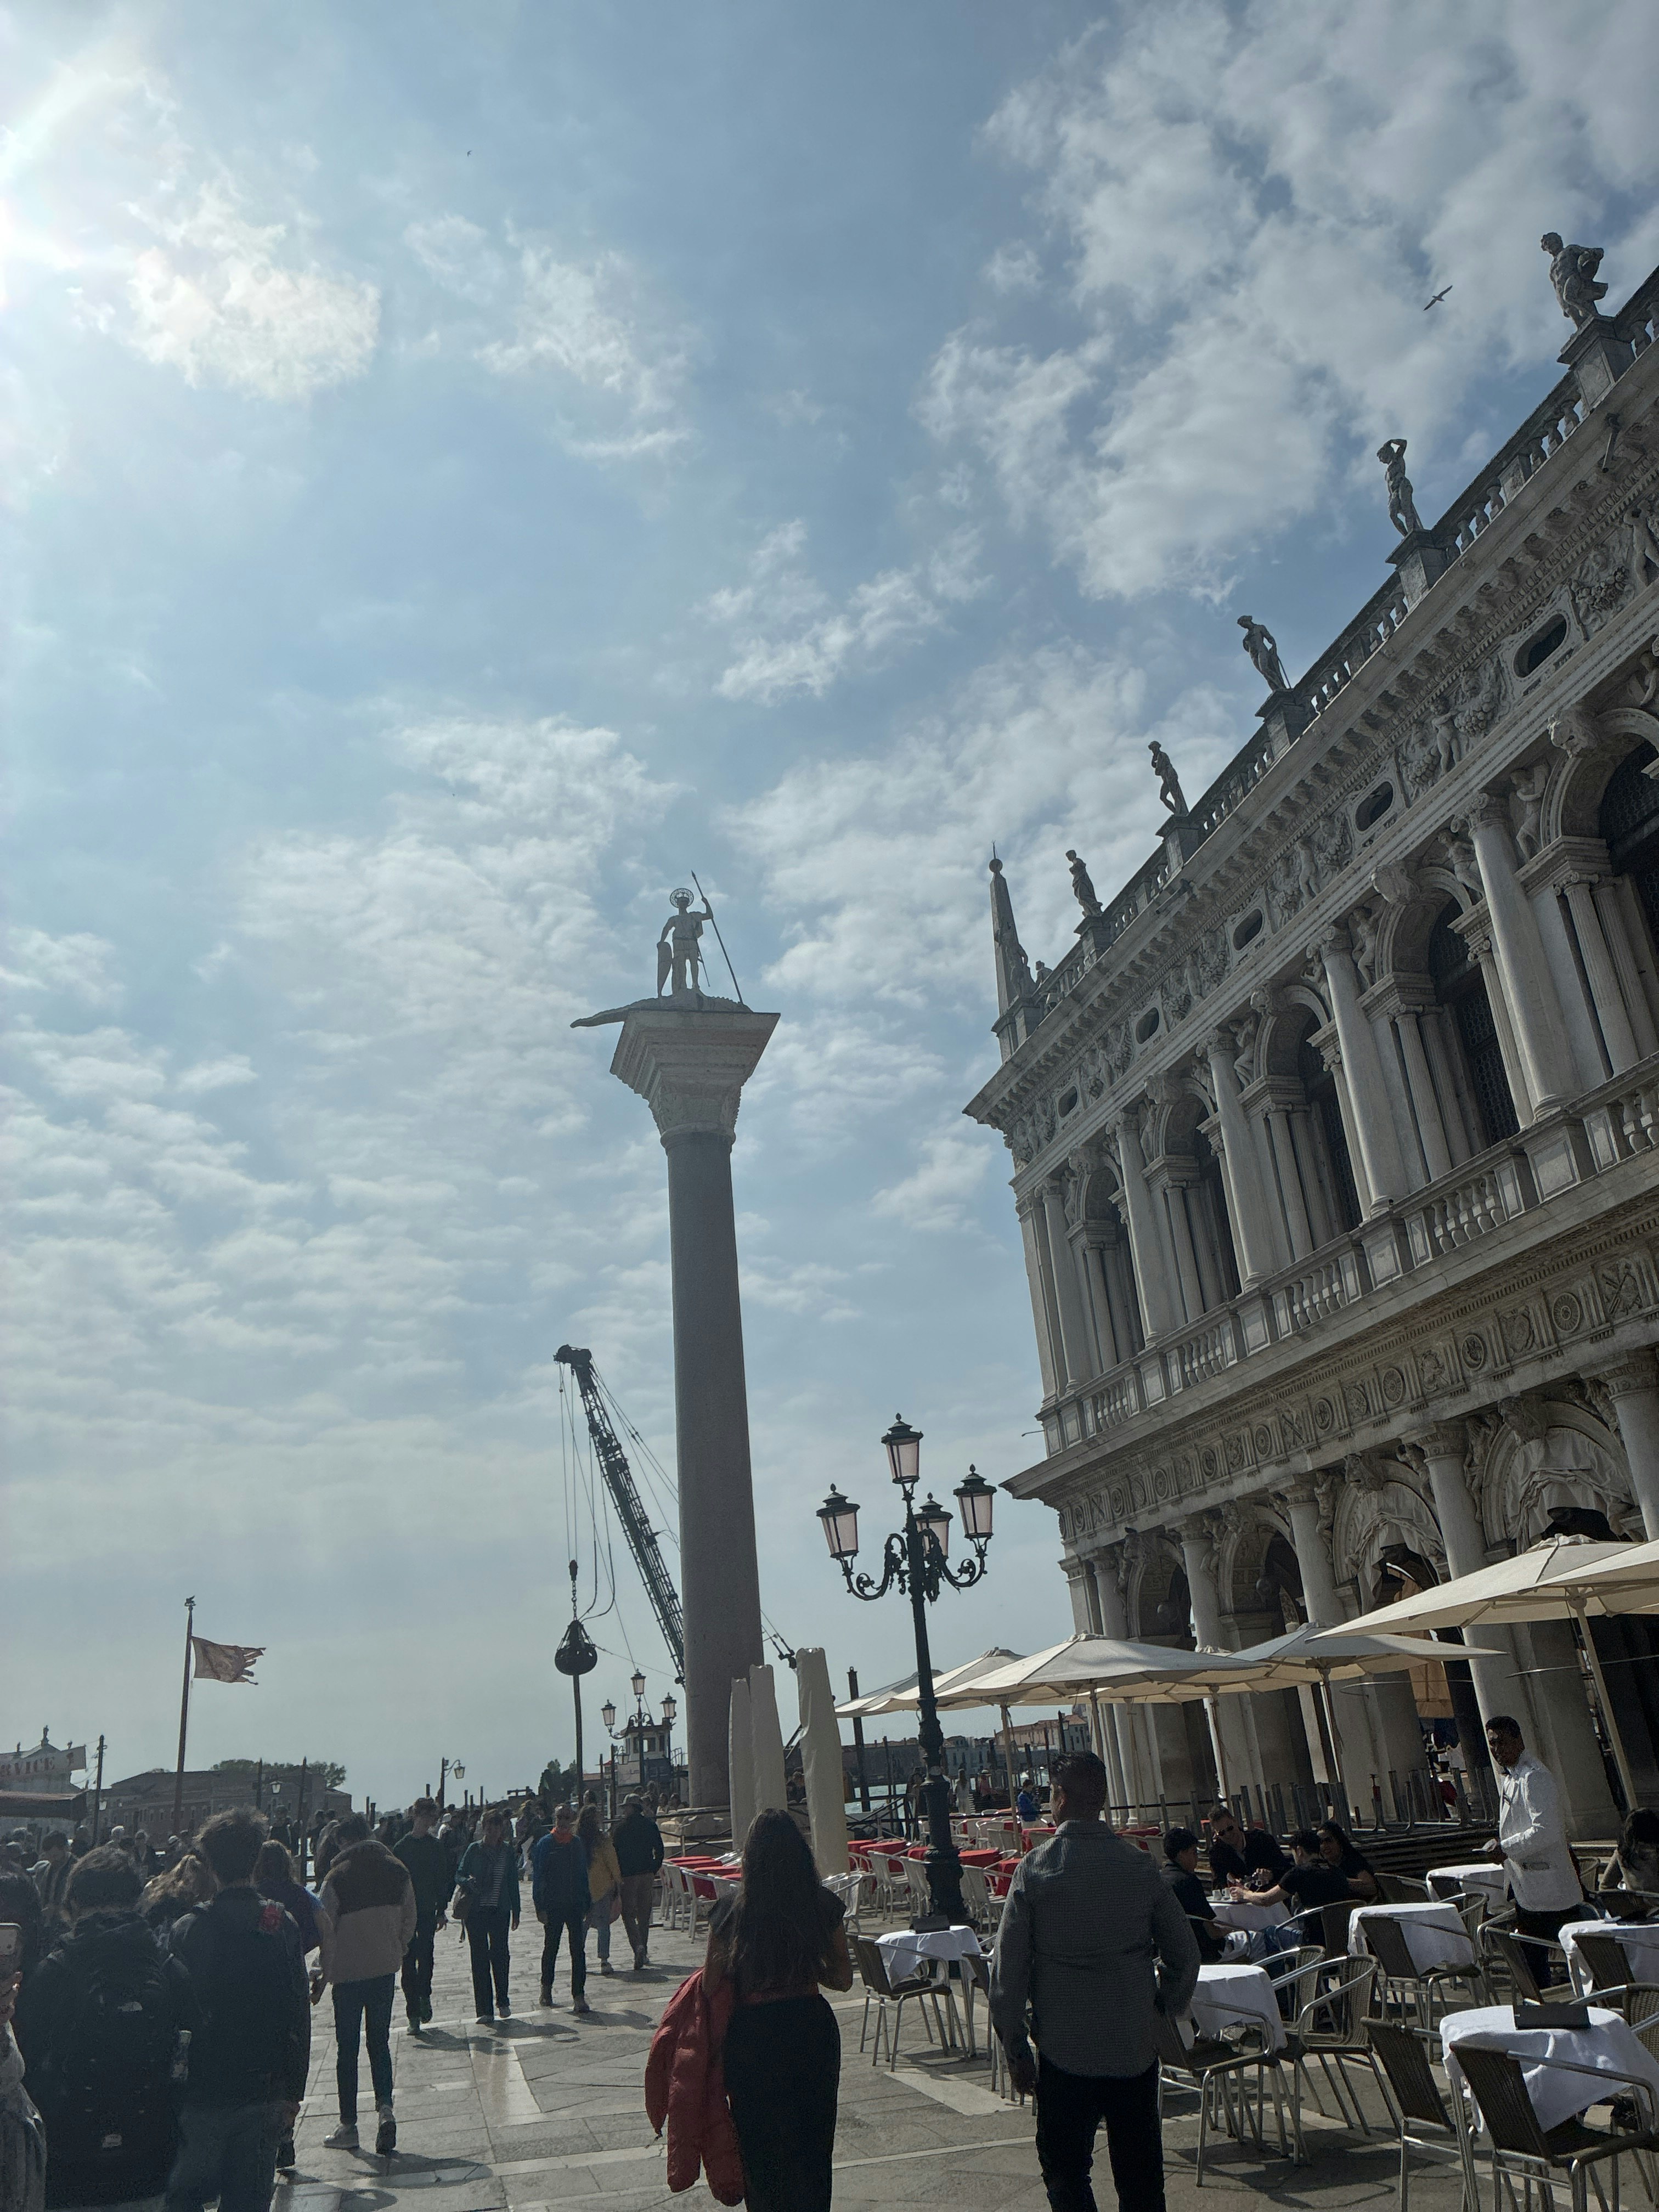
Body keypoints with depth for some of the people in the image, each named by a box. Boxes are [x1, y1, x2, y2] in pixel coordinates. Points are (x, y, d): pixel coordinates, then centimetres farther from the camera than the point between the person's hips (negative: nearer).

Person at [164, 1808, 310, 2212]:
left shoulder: (189, 1929, -13)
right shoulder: (284, 1927, -5)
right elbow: (300, 2018, -1)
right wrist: (293, 2094, 9)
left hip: (201, 2092, -2)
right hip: (263, 2092, 2)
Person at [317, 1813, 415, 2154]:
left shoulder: (338, 1876, -13)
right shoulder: (397, 1871, 0)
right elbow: (409, 1920, 7)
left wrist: (324, 1971, 3)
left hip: (348, 1971, -3)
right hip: (385, 1969, 4)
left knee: (347, 2048, 9)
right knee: (380, 2042, 14)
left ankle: (348, 2125, 13)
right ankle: (384, 2106, -5)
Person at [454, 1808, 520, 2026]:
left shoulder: (508, 1851, 5)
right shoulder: (474, 1849, 0)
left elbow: (513, 1882, 9)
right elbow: (459, 1875, 2)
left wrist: (515, 1911, 9)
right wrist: (468, 1881, -20)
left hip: (500, 1910, 1)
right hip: (476, 1910, -1)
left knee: (500, 1954, -4)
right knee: (480, 1958, 1)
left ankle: (502, 2000, 18)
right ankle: (484, 2009, 8)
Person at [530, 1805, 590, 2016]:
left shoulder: (577, 1845, 9)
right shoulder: (545, 1844, -3)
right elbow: (537, 1878, -4)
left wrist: (588, 1905, 11)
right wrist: (540, 1907, -10)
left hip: (576, 1905, 2)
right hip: (553, 1907, -2)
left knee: (578, 1951, -5)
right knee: (551, 1948, 12)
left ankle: (579, 1996, -4)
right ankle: (546, 1987, 33)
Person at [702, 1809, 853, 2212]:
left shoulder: (731, 1911, -14)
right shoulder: (825, 1906, -8)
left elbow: (710, 1988, -8)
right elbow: (843, 1979, 0)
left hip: (753, 2036, -2)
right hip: (813, 2028, 2)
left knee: (759, 2140, 18)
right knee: (812, 2140, 19)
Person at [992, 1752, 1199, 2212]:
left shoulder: (1035, 1869, -10)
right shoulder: (1140, 1866, -3)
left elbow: (1008, 1968, -8)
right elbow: (1185, 1955, 4)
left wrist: (1016, 2049, 1)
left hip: (1065, 2053, -2)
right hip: (1136, 2049, 3)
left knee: (1066, 2173, 11)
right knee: (1141, 2175, 15)